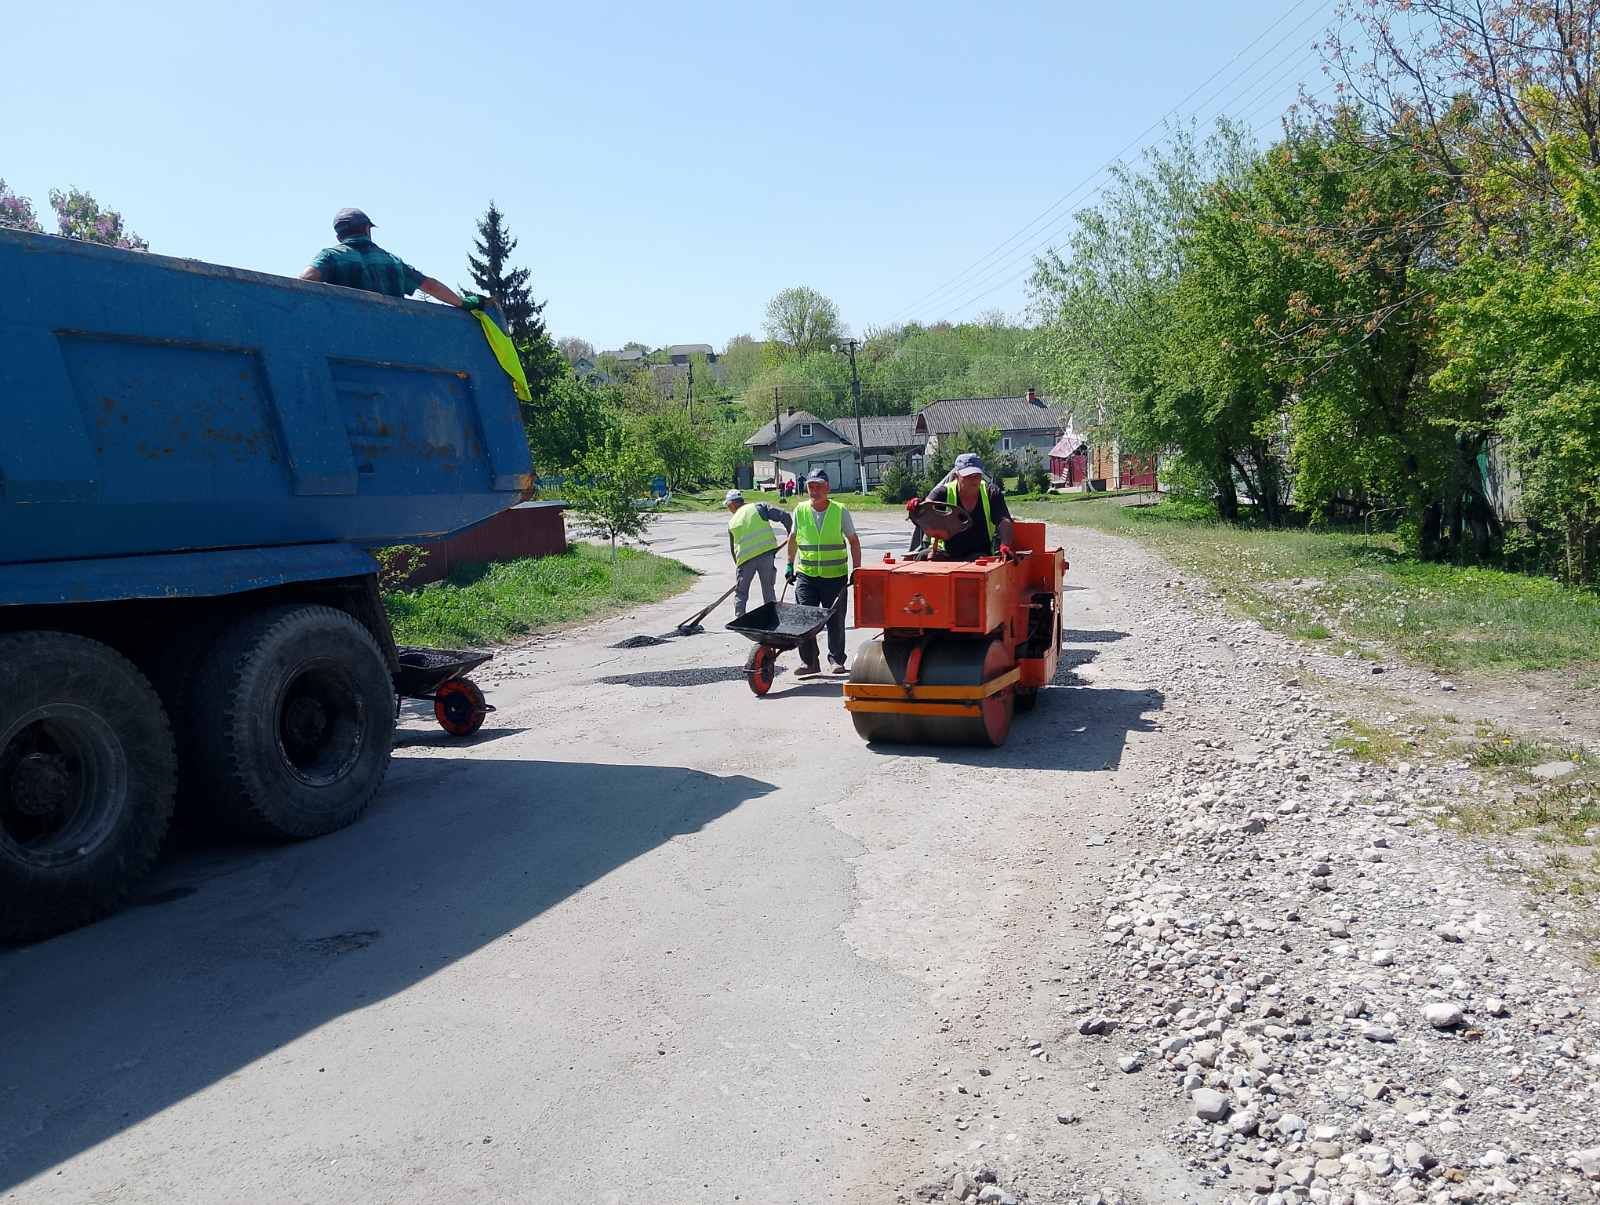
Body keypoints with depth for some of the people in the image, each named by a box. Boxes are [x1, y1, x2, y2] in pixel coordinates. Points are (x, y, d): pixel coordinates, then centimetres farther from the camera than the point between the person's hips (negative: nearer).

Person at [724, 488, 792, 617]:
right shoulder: (759, 507, 6)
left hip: (745, 558, 1)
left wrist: (739, 565, 31)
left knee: (740, 593, 16)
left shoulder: (732, 523, 14)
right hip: (767, 552, -1)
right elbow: (784, 515, -4)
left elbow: (733, 549, 19)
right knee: (769, 590, 12)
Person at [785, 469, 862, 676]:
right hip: (806, 574, 1)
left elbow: (854, 541, 5)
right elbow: (793, 538, 19)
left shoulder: (840, 511, -2)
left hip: (835, 575, -1)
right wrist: (790, 565, 20)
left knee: (836, 620, 5)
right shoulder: (800, 511, 3)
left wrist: (856, 569, -2)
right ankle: (809, 662, 4)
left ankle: (837, 659, 20)